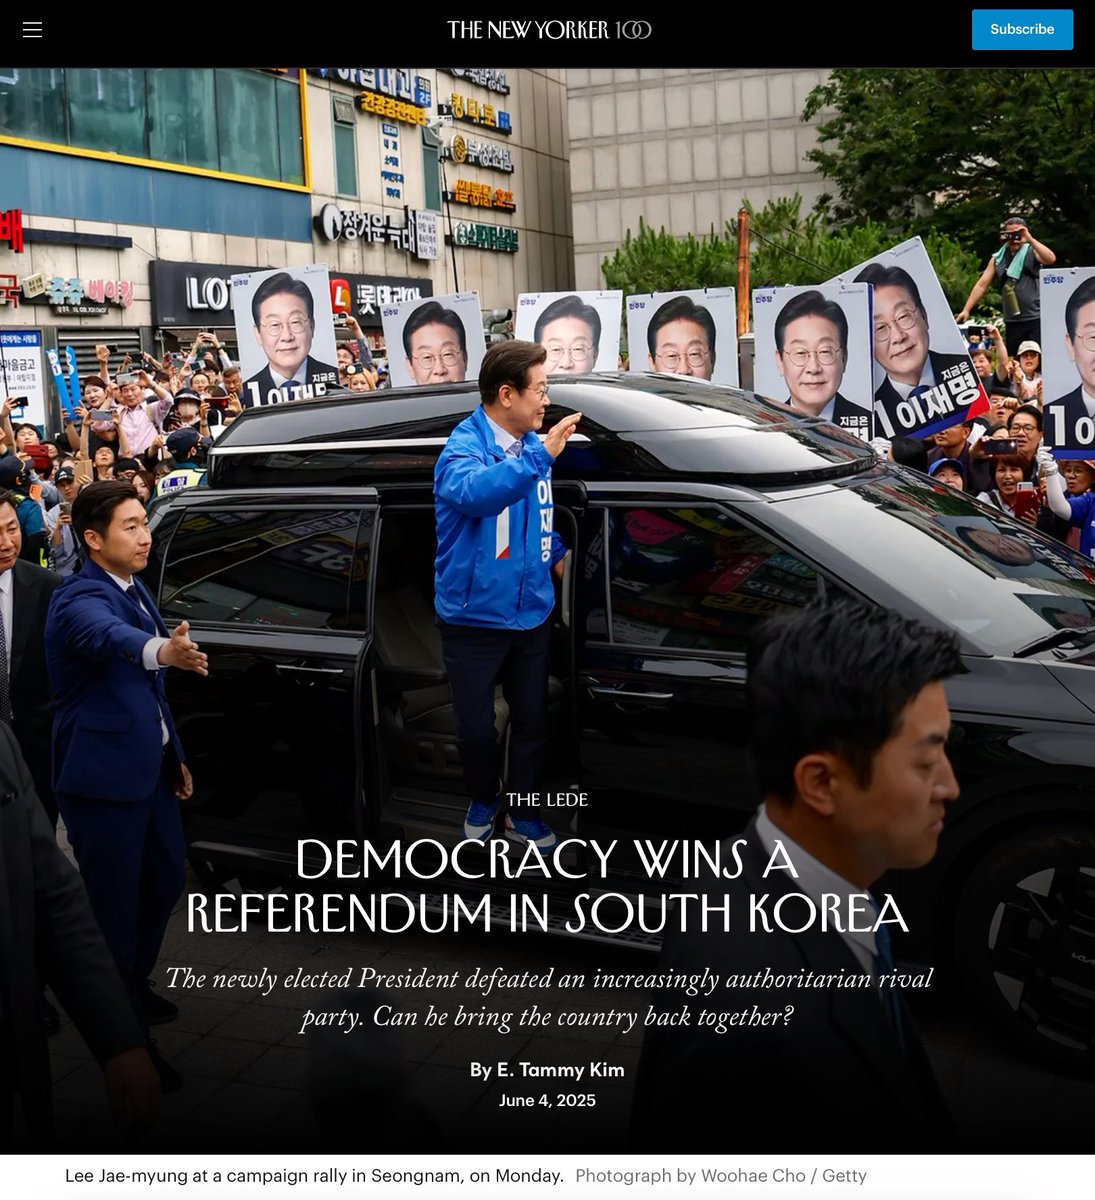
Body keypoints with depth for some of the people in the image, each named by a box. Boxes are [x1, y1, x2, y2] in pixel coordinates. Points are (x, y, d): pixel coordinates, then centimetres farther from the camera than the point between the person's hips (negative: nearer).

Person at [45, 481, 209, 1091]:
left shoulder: (135, 590, 8)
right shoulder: (80, 601, -19)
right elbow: (112, 638, -45)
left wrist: (175, 755, 19)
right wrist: (163, 650, -65)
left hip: (149, 766, 9)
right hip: (104, 776, -9)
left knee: (165, 879, 20)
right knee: (115, 902, 0)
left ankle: (135, 987, 43)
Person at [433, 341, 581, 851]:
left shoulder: (531, 446, 3)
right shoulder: (463, 446, -17)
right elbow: (474, 493, -42)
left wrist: (557, 555, 5)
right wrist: (541, 455, -46)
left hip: (532, 614, 5)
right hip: (474, 616, -5)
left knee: (532, 721, 15)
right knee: (476, 726, 9)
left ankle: (523, 813, 34)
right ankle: (482, 802, 36)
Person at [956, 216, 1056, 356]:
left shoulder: (1032, 253, 1)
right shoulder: (998, 259, 11)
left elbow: (1051, 259, -19)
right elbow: (982, 285, 8)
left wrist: (1030, 239, -19)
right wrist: (966, 310, 0)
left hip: (1036, 319, -4)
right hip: (1012, 322, 4)